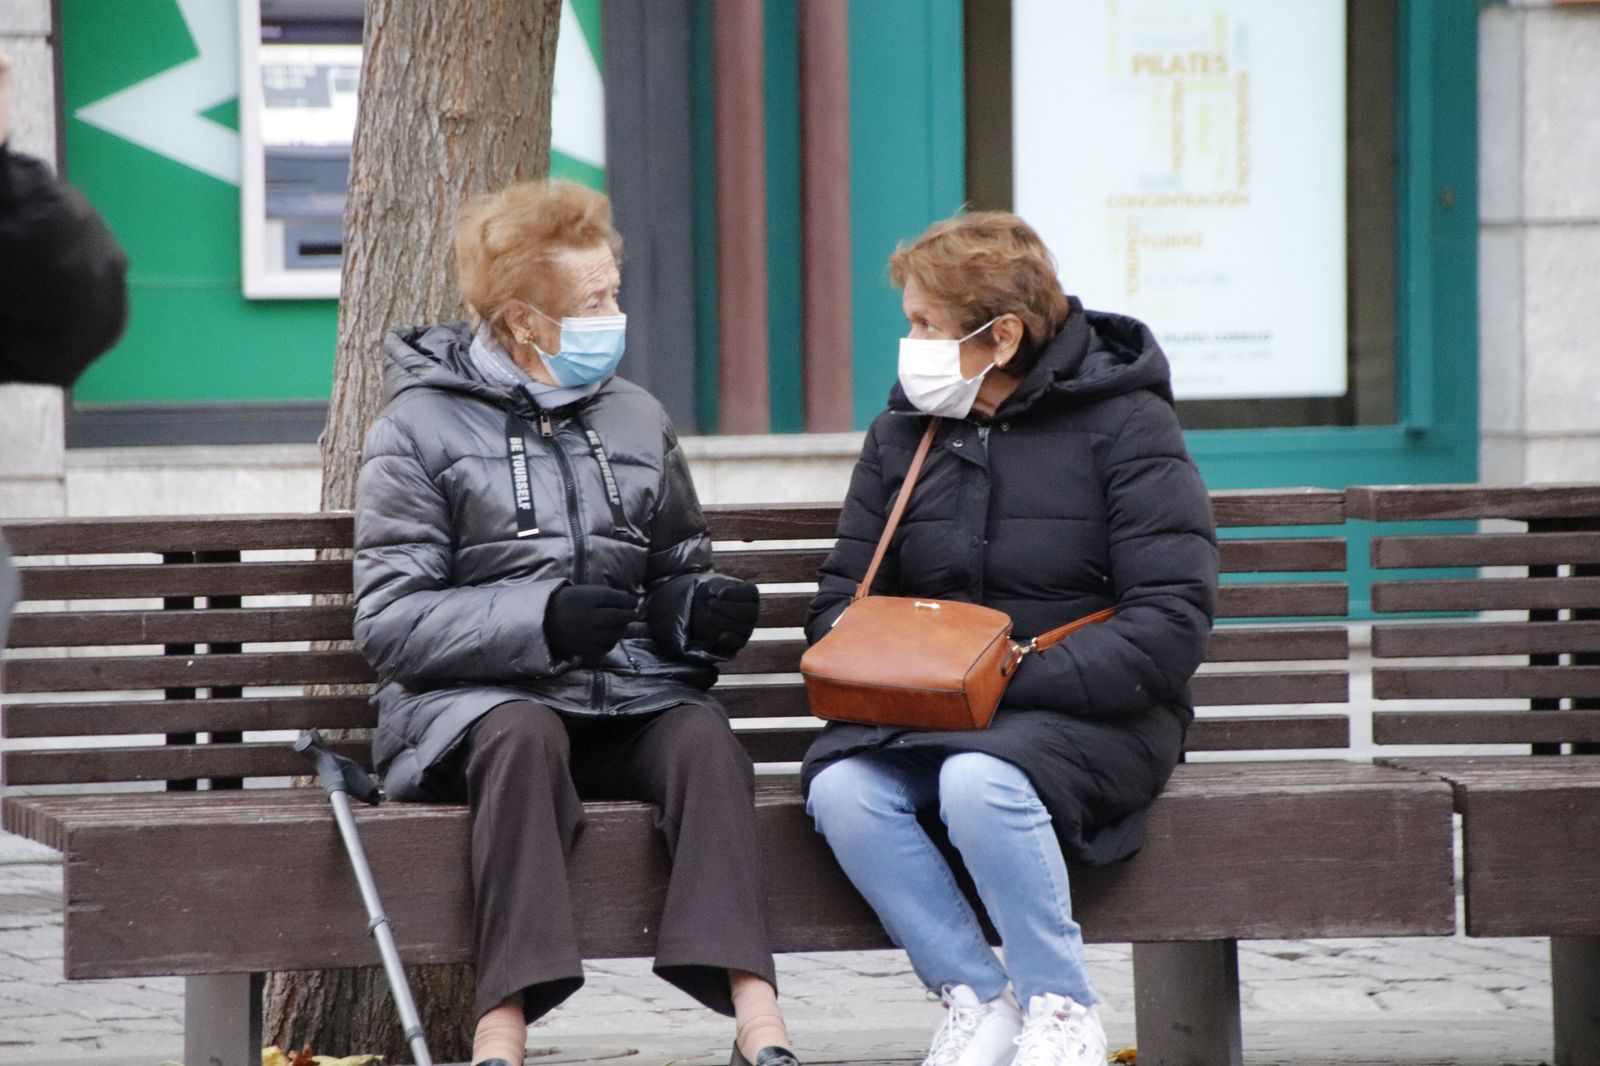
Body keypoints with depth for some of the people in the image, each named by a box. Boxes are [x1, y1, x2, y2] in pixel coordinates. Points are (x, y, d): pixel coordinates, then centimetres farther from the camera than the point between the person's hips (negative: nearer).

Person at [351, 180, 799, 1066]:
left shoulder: (636, 420, 18)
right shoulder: (420, 429, 4)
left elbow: (675, 575, 26)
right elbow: (390, 625, -4)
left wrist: (704, 609, 0)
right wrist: (541, 620, -18)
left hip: (627, 701, 3)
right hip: (477, 700, -3)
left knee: (704, 738, -30)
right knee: (525, 737, -38)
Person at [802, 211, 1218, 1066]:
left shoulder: (1124, 426, -6)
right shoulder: (904, 431, 10)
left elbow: (1171, 624, -13)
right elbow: (842, 595, 16)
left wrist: (1012, 681, -21)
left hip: (1086, 710, -5)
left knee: (981, 782, -37)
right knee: (839, 787, -27)